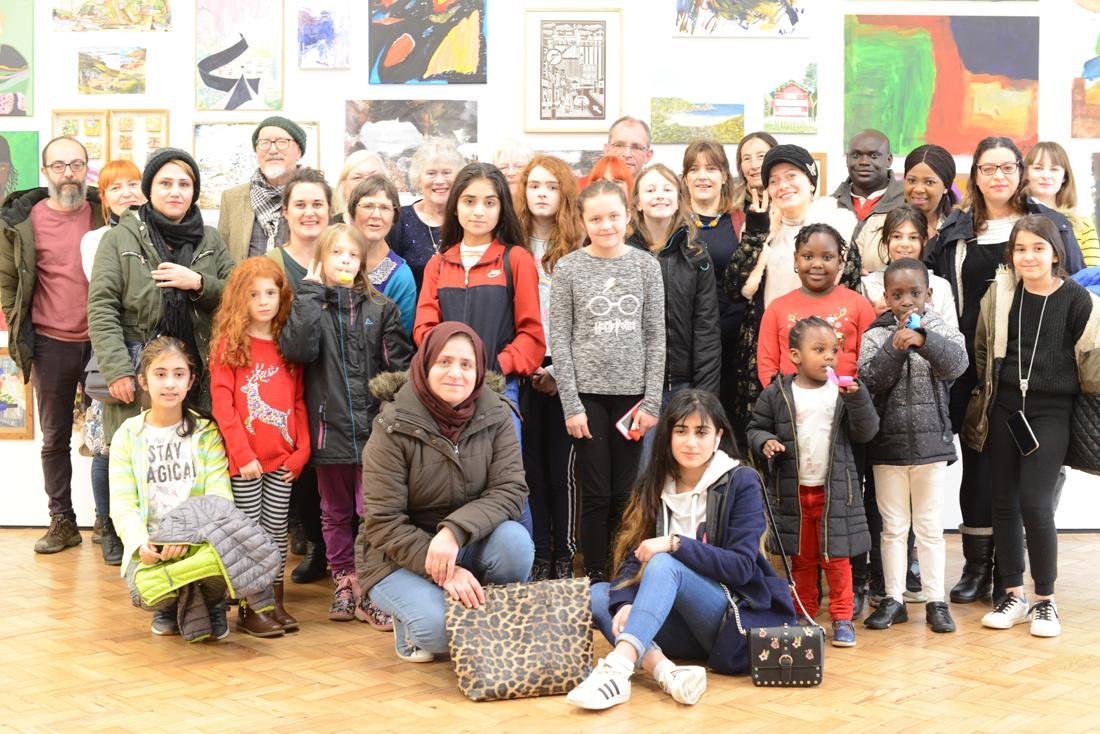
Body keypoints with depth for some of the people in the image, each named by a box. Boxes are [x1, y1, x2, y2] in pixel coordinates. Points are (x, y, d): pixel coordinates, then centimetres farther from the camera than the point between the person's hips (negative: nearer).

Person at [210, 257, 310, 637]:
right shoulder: (229, 345, -4)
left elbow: (299, 402, 11)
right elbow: (221, 403, -9)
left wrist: (302, 449, 1)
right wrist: (242, 454, -14)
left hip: (284, 459, 4)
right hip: (245, 460, -4)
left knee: (277, 529, 10)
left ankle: (276, 602, 18)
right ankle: (248, 609, 9)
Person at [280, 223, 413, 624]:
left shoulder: (381, 308, 4)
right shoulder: (308, 305, 4)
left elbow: (400, 366, 2)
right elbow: (299, 349, -16)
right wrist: (311, 292, -11)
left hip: (374, 428, -1)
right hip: (329, 428, 1)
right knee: (336, 514, 14)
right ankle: (343, 582, 27)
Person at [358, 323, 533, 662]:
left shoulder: (495, 416, -7)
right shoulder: (394, 428, -17)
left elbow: (510, 490, -15)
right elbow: (383, 523, -17)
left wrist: (455, 532, -32)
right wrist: (442, 571, -28)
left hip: (468, 544, 3)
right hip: (400, 556, -3)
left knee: (514, 541, -28)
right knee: (440, 627, -30)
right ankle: (410, 623, 8)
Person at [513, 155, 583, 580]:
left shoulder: (579, 248, 1)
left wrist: (559, 369, -9)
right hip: (523, 371, 2)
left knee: (562, 466, 0)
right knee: (531, 465, 4)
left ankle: (565, 555, 10)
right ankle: (538, 556, 12)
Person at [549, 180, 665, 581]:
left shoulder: (646, 265, 4)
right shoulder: (569, 268, -1)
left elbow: (655, 337, 4)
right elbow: (560, 340, -2)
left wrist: (652, 401, -1)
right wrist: (572, 404, -7)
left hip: (631, 393, 2)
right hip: (587, 393, -2)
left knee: (624, 495, 6)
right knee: (596, 495, 1)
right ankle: (596, 579, 12)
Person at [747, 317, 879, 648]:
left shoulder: (843, 392, 2)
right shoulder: (777, 394, -1)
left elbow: (866, 432, -1)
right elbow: (756, 428, 7)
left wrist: (857, 398, -16)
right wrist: (765, 442, -15)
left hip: (835, 491, 0)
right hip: (792, 492, 0)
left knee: (836, 558, 4)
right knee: (801, 560, 12)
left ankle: (842, 618, 13)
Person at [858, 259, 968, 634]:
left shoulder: (942, 331, 0)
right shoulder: (875, 336, 0)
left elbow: (956, 363, -19)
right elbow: (868, 380, -12)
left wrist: (923, 339, -34)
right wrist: (896, 346, -22)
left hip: (931, 443, 0)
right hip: (888, 444, 1)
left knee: (930, 526, 7)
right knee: (893, 527, 10)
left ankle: (936, 601, 15)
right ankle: (894, 599, 18)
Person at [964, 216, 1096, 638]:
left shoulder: (1077, 299, -7)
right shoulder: (1000, 293, 2)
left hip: (1050, 412, -4)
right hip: (1003, 409, 4)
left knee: (1035, 504, -10)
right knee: (1004, 503, 7)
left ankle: (1045, 600, 6)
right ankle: (1013, 596, 19)